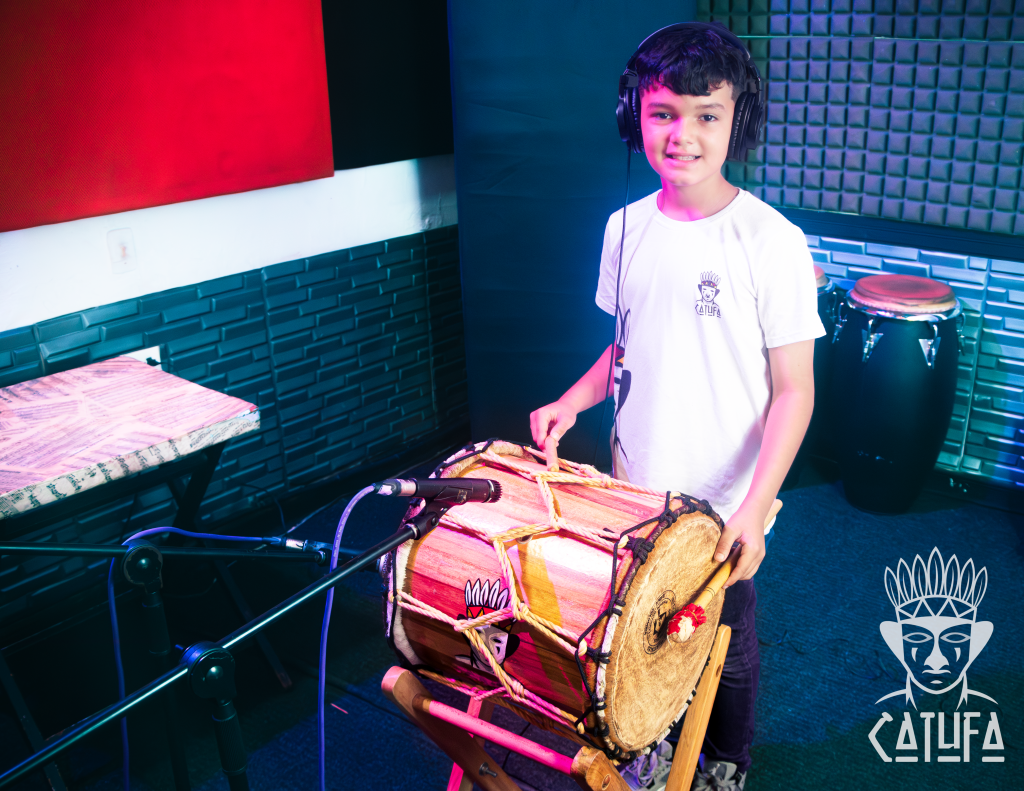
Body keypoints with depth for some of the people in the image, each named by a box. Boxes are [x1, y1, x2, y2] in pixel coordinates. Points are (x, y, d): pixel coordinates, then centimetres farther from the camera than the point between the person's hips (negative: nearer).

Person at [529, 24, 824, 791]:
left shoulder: (772, 241, -17)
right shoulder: (626, 227, -1)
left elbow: (794, 389, -14)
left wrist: (756, 507, -24)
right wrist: (573, 401, -4)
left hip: (724, 505, -4)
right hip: (634, 490, 4)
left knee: (728, 648, 17)